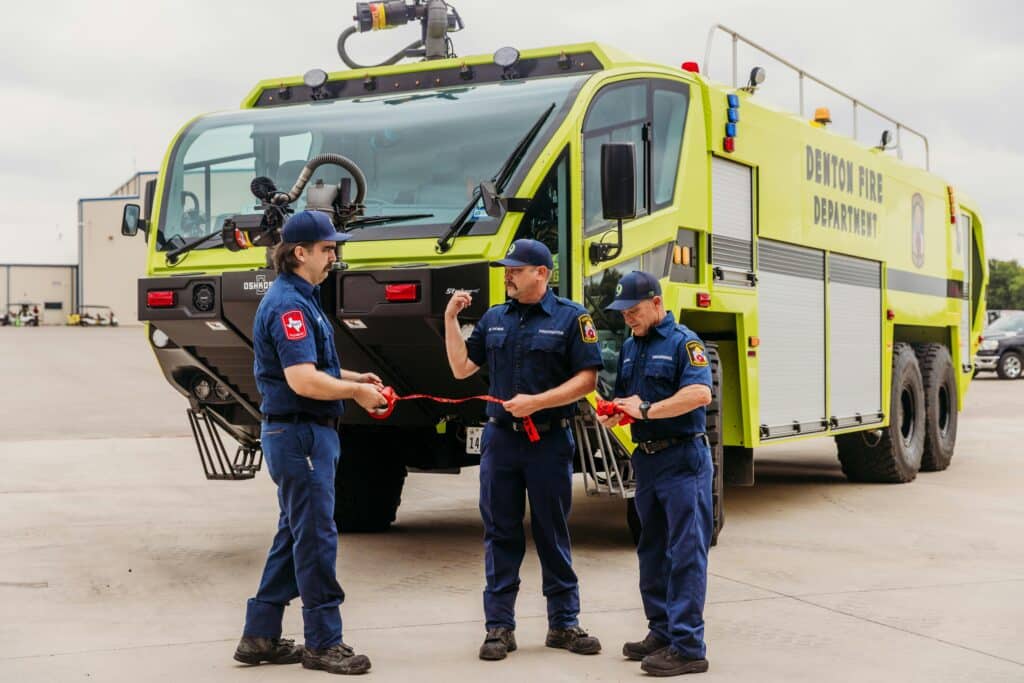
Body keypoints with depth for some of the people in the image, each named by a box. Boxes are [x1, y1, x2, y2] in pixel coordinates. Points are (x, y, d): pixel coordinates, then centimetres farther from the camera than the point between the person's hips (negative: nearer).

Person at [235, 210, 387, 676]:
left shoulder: (302, 299, 15)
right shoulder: (288, 305, -17)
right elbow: (303, 381, -26)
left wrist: (353, 377, 11)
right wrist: (355, 391, -15)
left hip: (307, 433, 11)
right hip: (300, 434, -11)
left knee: (293, 537, 14)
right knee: (316, 539, -4)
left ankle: (260, 637, 20)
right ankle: (323, 643, 5)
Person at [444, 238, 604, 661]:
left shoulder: (571, 318, -2)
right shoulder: (494, 319, 11)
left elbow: (586, 379, -8)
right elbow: (461, 368, 11)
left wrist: (537, 402, -17)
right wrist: (451, 319, 3)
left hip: (550, 440, -3)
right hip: (500, 438, 3)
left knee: (553, 534, 6)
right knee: (500, 534, 5)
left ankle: (563, 624, 16)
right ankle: (499, 626, 12)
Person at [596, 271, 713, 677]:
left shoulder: (683, 342, -9)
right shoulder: (630, 347, 15)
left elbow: (700, 393, -23)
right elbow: (624, 398, 22)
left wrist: (647, 410, -22)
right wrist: (612, 414, -1)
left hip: (683, 459, -9)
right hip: (647, 459, 9)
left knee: (685, 552, -8)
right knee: (652, 551, 14)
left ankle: (687, 646, -7)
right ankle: (662, 632, 24)